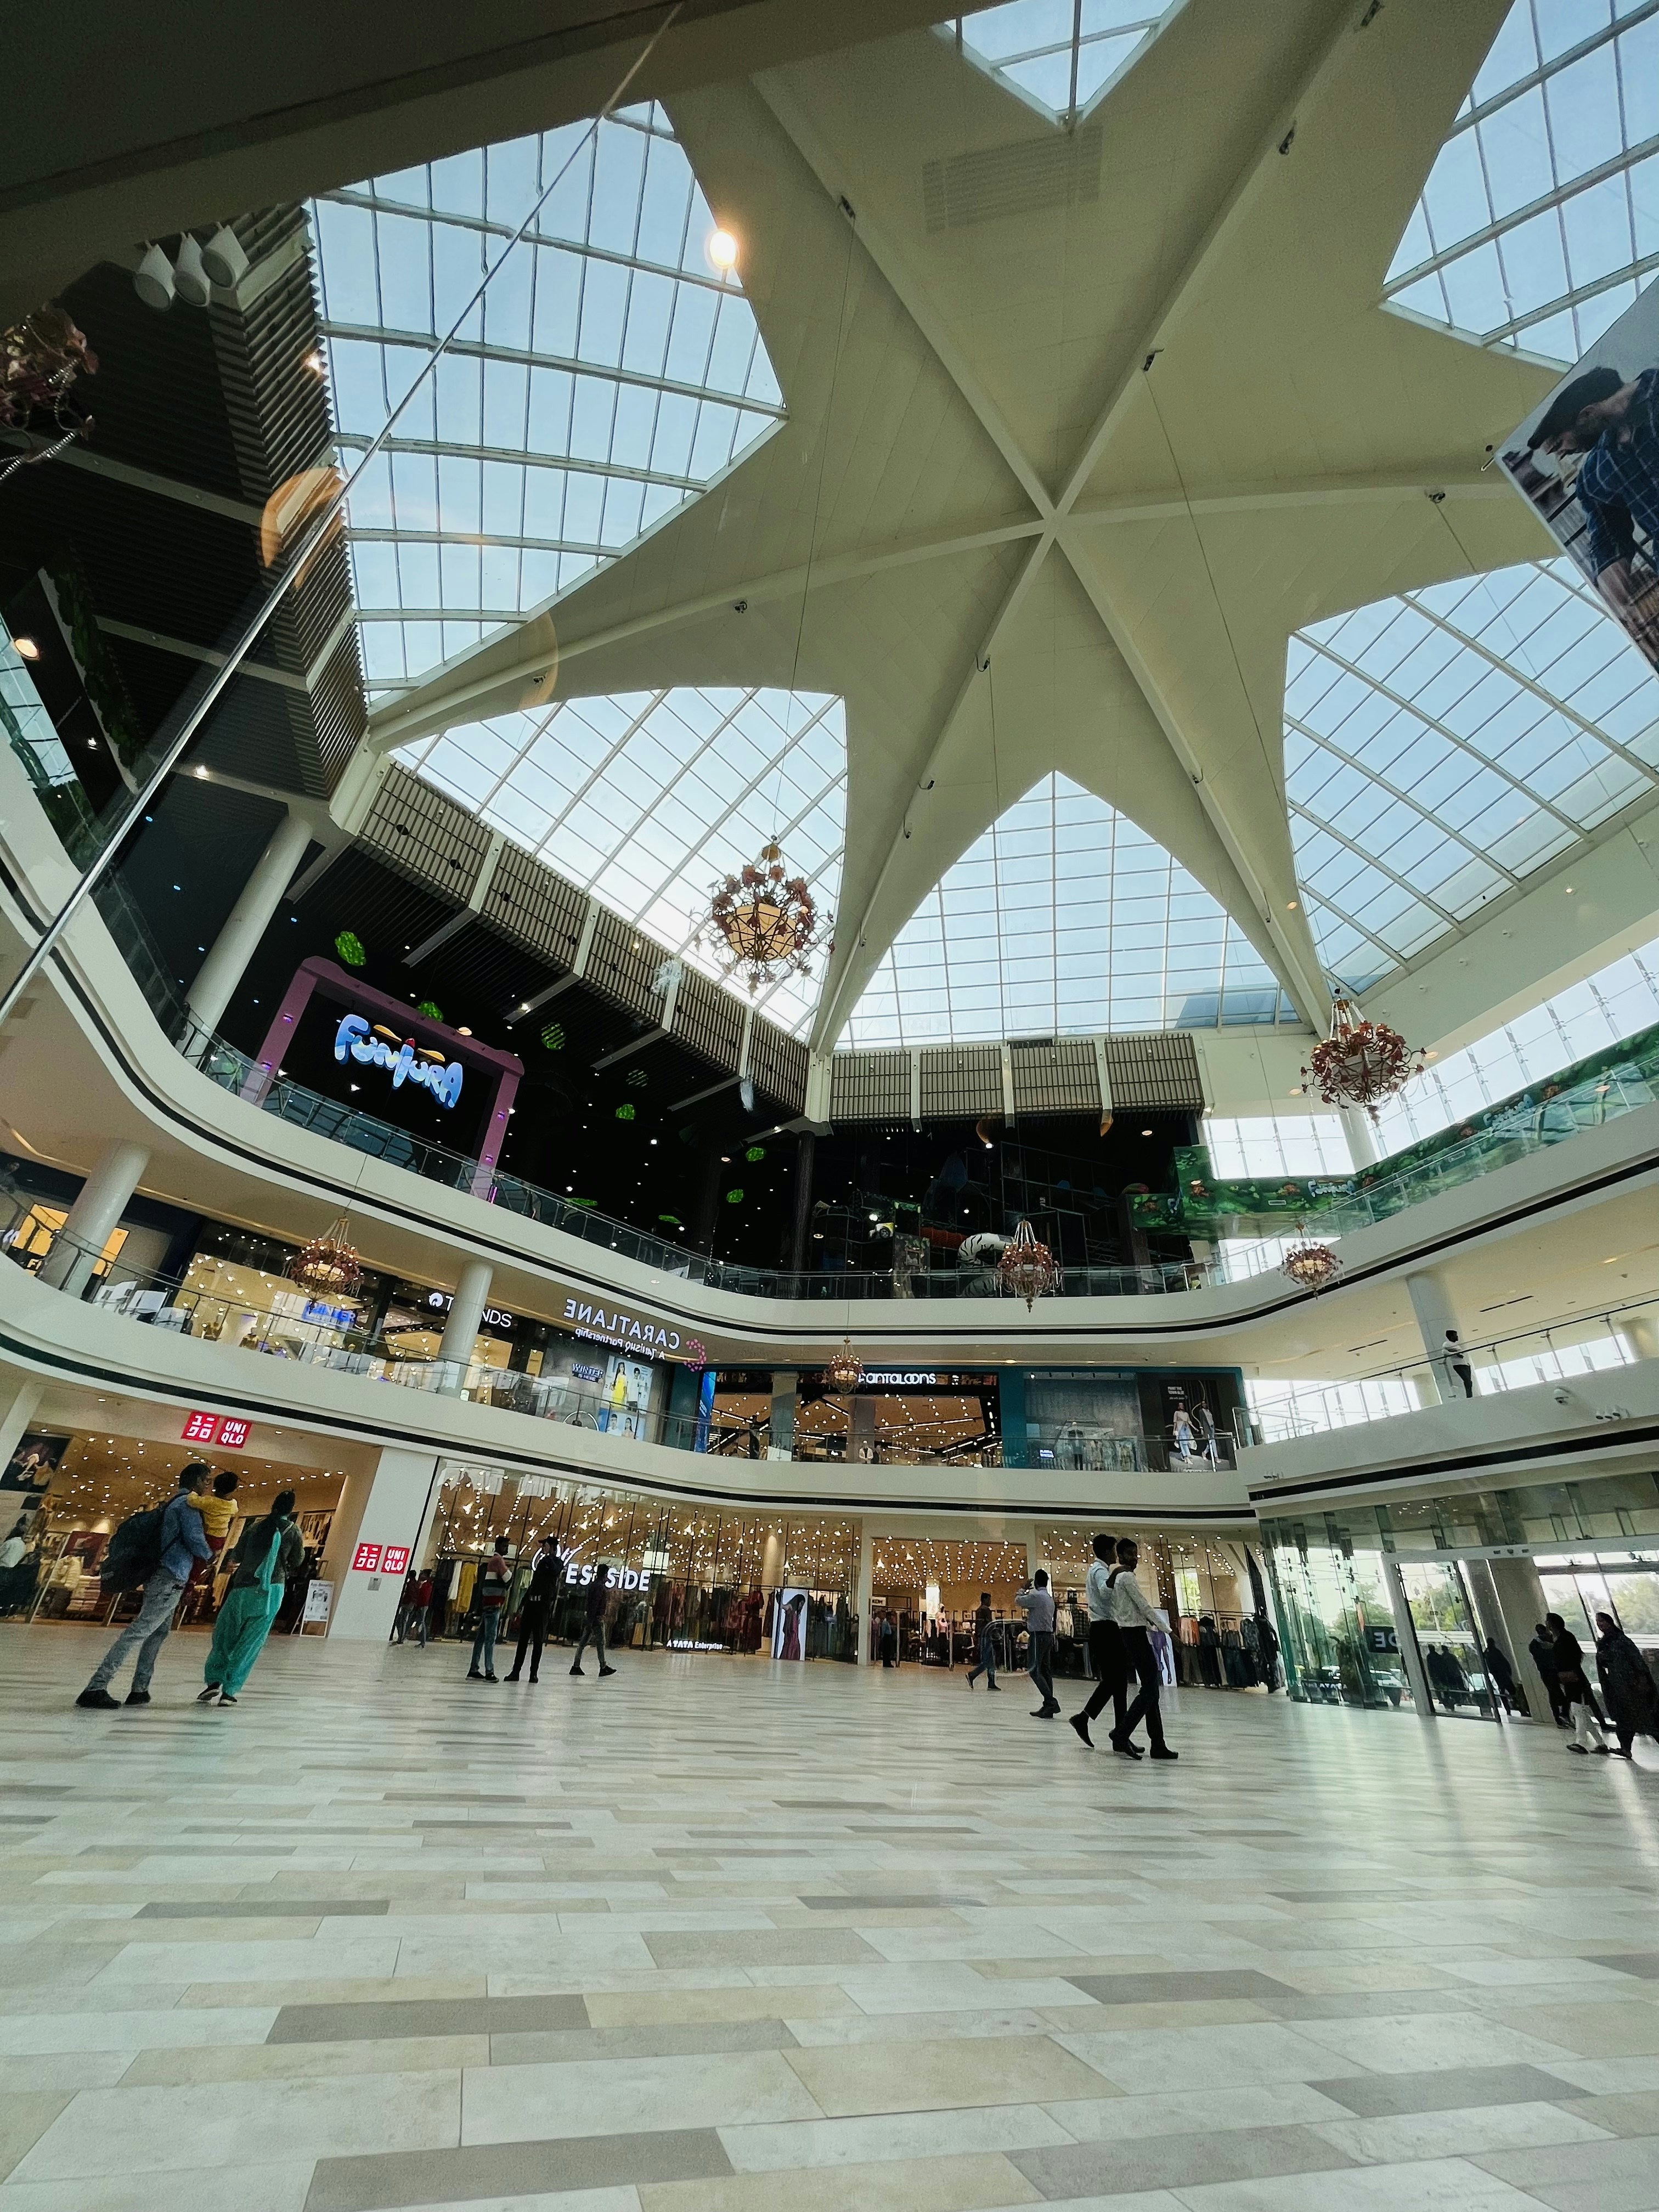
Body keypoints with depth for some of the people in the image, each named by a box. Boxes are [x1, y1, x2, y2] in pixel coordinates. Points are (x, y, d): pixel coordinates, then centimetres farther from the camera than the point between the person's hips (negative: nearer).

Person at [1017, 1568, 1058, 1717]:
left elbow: (1019, 1601, -4)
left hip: (1039, 1636, -9)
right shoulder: (1050, 1597, 14)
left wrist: (1021, 1592, 14)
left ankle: (1051, 1702, -16)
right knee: (1045, 1671, 9)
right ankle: (1048, 1707, 9)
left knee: (1034, 1670, -7)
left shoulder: (1036, 1595, -14)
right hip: (1049, 1635, 9)